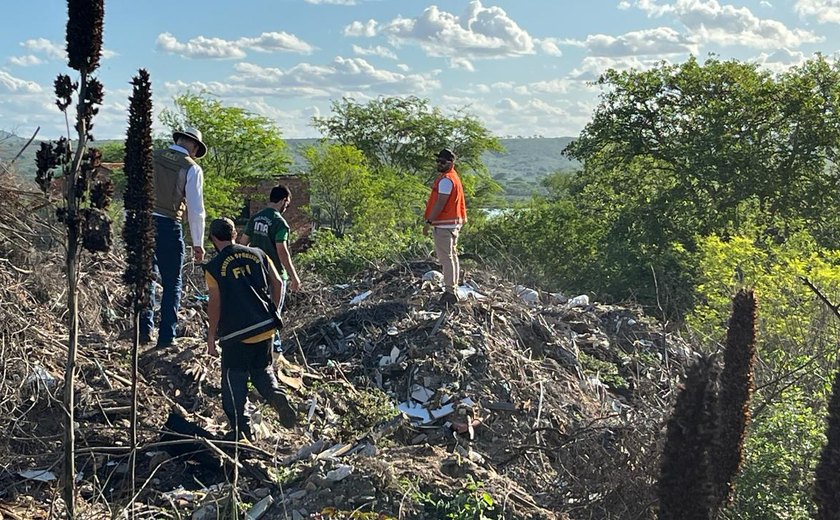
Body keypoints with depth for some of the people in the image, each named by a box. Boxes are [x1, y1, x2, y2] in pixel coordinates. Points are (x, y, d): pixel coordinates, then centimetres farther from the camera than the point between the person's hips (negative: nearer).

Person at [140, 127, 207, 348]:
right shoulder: (192, 168, -3)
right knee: (172, 282, 9)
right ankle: (166, 336, 8)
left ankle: (144, 329, 7)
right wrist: (198, 244, 1)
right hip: (168, 226, -3)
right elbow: (196, 209, -5)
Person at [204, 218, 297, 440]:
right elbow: (278, 283, 5)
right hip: (265, 328, 4)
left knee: (235, 384, 8)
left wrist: (211, 337, 2)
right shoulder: (258, 254, 6)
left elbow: (215, 304, -8)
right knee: (262, 369, 23)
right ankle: (275, 394, -7)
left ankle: (242, 434, 8)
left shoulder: (214, 267, -6)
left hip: (236, 334, -4)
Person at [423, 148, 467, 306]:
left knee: (446, 258, -10)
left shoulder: (446, 180, -16)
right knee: (451, 256, 15)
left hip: (444, 225, -11)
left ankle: (450, 292, -10)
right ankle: (453, 290, 22)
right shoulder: (454, 177, 18)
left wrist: (428, 222, -18)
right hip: (454, 223, 11)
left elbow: (440, 204, -20)